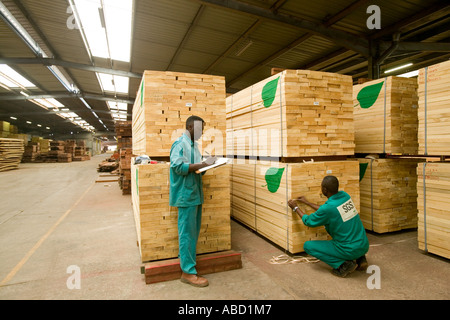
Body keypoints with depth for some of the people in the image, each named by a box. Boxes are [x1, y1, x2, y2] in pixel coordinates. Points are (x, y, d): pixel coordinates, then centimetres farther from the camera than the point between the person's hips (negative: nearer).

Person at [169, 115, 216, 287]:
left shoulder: (193, 145, 17)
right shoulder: (180, 144, -10)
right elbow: (178, 166, -21)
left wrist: (206, 164, 0)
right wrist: (202, 164, -21)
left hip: (195, 194, 9)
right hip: (186, 195, -9)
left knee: (194, 232, 13)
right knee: (187, 233, -3)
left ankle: (188, 267, 24)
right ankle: (188, 272, 7)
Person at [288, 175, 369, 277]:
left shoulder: (328, 207, -21)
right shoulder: (345, 195, -1)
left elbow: (308, 221, -2)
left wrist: (295, 208, 12)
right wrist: (307, 203, 23)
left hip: (350, 250, -7)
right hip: (365, 246, 7)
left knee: (308, 246, 2)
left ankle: (343, 264, -5)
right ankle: (360, 258, 19)